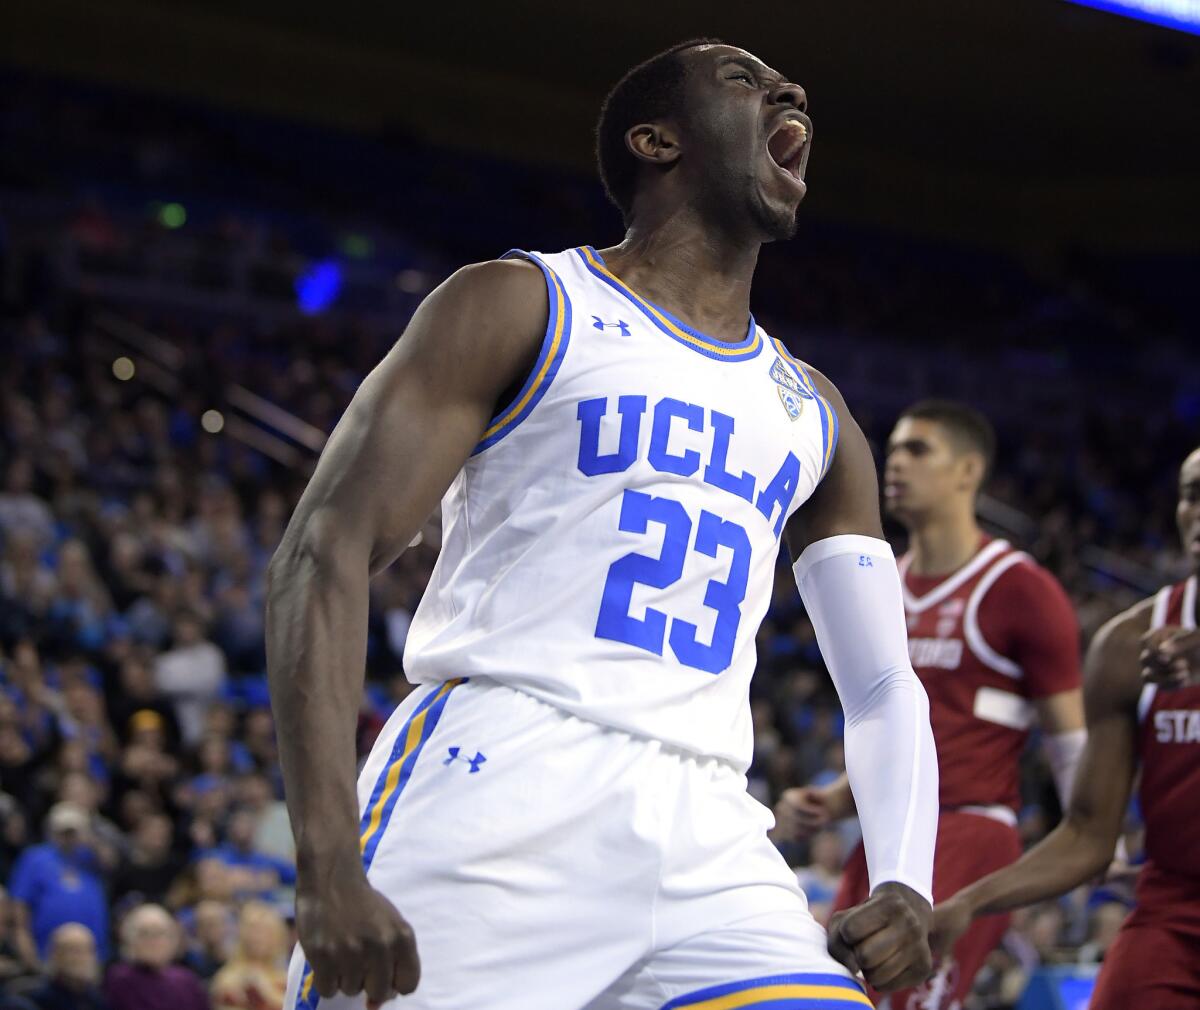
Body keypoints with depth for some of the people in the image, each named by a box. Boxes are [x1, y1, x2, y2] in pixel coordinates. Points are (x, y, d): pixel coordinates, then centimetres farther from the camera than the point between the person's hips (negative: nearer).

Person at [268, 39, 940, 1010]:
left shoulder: (814, 415, 24)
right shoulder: (523, 305, 7)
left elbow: (883, 687, 25)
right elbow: (324, 552, -4)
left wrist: (906, 885, 2)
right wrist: (328, 868, -17)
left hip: (706, 840, 5)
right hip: (500, 794, -5)